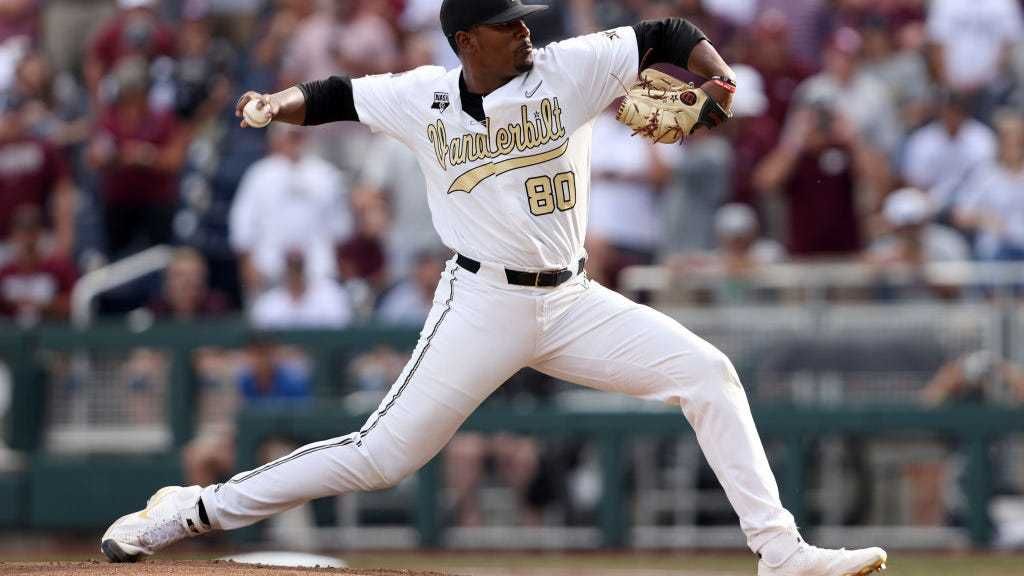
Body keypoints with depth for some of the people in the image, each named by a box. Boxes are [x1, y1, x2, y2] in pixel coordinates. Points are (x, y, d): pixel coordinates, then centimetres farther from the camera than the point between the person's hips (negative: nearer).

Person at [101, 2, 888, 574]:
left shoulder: (569, 70, -3)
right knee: (382, 456, -8)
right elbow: (337, 97, 10)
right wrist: (283, 103, -9)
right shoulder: (422, 99, -3)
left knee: (707, 373, -8)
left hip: (571, 304, 3)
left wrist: (709, 70, -23)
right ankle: (194, 511, 2)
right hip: (483, 305, -3)